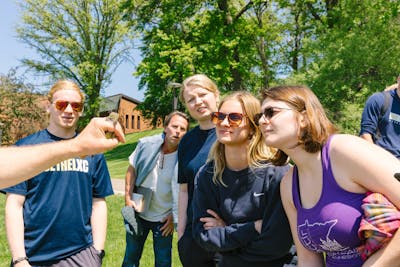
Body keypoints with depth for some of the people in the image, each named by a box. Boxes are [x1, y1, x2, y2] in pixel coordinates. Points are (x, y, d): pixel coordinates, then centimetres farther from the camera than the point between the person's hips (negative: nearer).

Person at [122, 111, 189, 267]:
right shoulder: (146, 145, -11)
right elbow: (131, 171, 1)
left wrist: (174, 216, -6)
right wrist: (128, 198, -5)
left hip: (164, 218, -1)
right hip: (138, 212, 2)